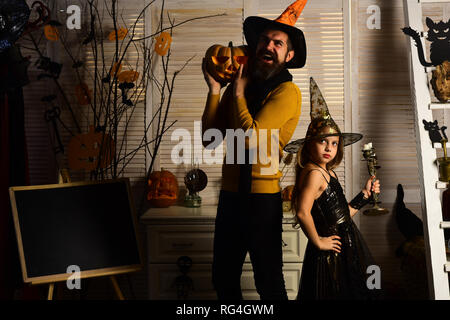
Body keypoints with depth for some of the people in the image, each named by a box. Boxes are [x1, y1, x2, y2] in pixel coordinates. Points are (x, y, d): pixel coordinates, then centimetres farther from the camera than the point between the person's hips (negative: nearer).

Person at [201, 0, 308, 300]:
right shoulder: (238, 87, 10)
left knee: (269, 283, 5)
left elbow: (250, 135, -21)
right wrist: (215, 90, -3)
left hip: (263, 197, -6)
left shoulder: (288, 92, -9)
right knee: (223, 279, 16)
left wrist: (239, 92, -8)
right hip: (231, 193, 6)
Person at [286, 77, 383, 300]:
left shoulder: (329, 173, 11)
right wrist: (318, 241, -21)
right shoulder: (314, 173, -18)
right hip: (331, 255, -9)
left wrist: (366, 194, 16)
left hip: (347, 250, 9)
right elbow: (302, 212, -31)